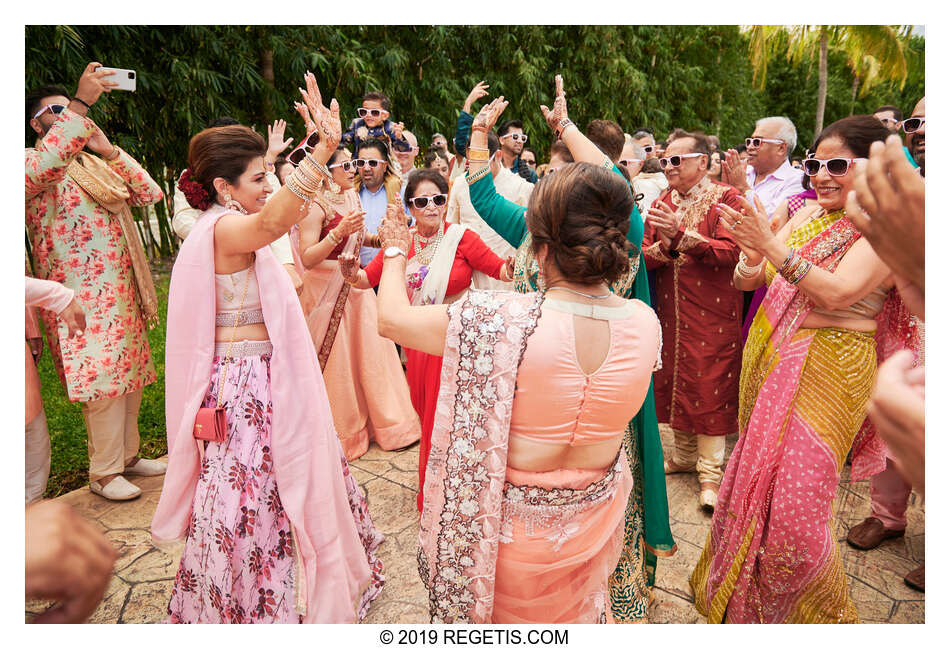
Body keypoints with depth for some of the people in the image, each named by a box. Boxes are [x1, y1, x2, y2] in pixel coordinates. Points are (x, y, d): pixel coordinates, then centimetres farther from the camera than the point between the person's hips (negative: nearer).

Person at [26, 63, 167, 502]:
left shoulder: (94, 163, 19)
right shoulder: (34, 163, -2)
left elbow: (149, 195, 11)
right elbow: (42, 168, -29)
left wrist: (110, 150, 0)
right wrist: (81, 103, -28)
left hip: (122, 289, 7)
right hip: (83, 295, -7)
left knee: (131, 374, 11)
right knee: (104, 380, -8)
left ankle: (127, 455, 25)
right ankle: (103, 472, 4)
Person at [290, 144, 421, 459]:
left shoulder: (351, 197, 10)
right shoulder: (315, 206, -14)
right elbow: (307, 259, -22)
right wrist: (339, 231, -30)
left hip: (356, 285, 8)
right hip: (328, 290, -7)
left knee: (371, 354, 11)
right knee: (335, 362, 2)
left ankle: (386, 423, 26)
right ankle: (343, 433, 18)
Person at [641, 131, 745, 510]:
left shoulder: (726, 199, -5)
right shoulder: (661, 204, 12)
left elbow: (730, 251, -18)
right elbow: (644, 258, 5)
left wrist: (682, 234, -25)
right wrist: (664, 246, -16)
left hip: (713, 313, -5)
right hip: (670, 311, 5)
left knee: (710, 387, -1)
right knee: (673, 380, 12)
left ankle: (710, 470, 11)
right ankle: (684, 454, 31)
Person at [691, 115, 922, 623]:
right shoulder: (808, 214, 9)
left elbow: (838, 293, -23)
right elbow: (747, 281, 5)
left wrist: (774, 247, -29)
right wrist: (752, 257, -17)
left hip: (827, 368, -6)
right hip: (769, 353, 6)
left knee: (794, 497, -5)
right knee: (754, 479, 16)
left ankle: (819, 612, 24)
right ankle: (742, 590, 39)